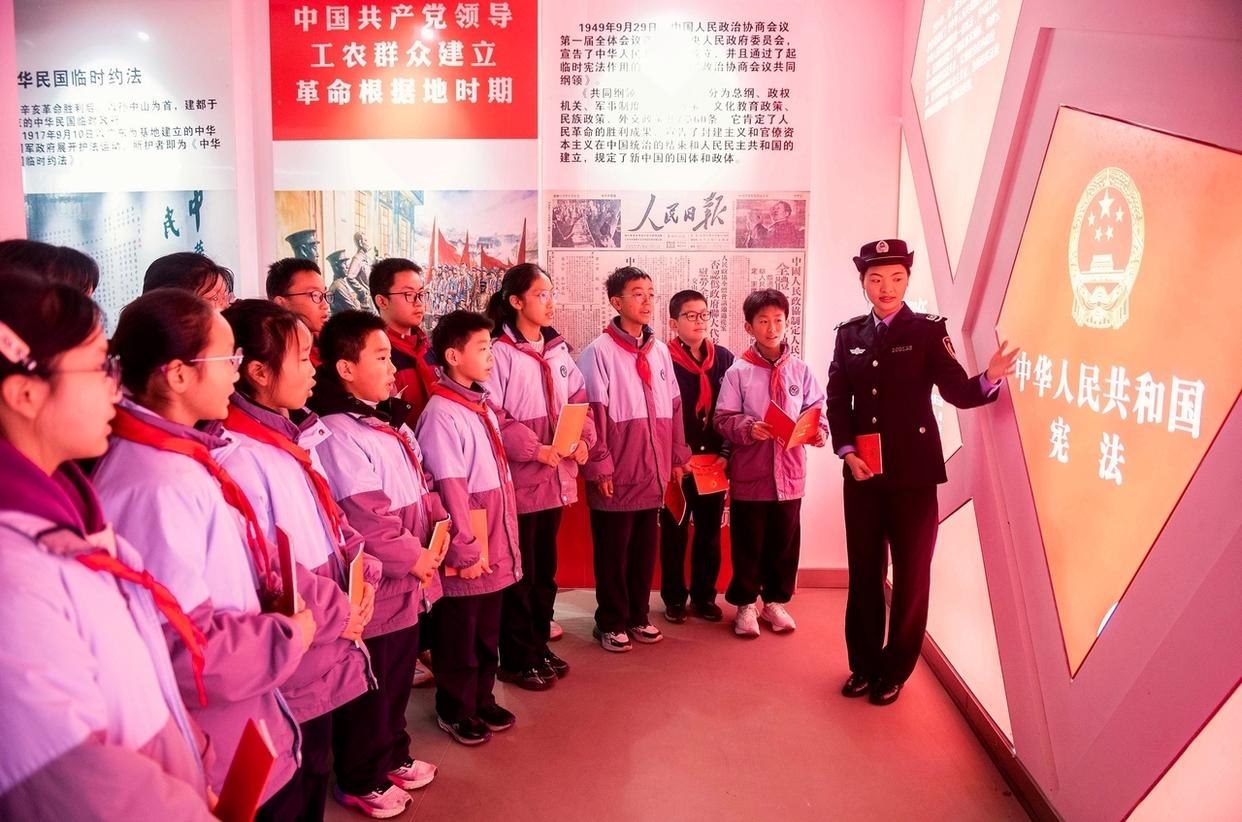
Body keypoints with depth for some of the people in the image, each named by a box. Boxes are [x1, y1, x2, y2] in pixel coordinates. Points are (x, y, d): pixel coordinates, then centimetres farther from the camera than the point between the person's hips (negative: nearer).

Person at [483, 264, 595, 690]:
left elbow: (579, 400, 12)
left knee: (545, 567, 17)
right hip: (520, 478, -7)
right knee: (519, 573, 4)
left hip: (556, 476, 7)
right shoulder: (499, 353, -13)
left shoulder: (558, 350, 10)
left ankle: (539, 646, 32)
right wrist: (533, 449, -22)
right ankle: (516, 659, 18)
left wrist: (583, 438, -5)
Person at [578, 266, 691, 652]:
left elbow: (673, 407, 14)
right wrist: (600, 465, -13)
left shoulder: (659, 350, 9)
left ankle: (638, 616, 29)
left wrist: (677, 456, 12)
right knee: (613, 551, 7)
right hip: (617, 472, -5)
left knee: (645, 548, 14)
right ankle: (611, 623, 21)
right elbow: (593, 414, -11)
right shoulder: (599, 352, -9)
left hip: (653, 470, 6)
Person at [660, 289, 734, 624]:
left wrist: (726, 453, -3)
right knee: (674, 532, 8)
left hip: (714, 461, 3)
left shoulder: (724, 358, 4)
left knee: (710, 532, 11)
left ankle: (704, 596, 25)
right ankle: (674, 598, 22)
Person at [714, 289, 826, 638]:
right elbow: (724, 419, -6)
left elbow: (815, 411, 6)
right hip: (750, 474, -2)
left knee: (784, 543, 13)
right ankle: (745, 604, 24)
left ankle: (775, 601, 30)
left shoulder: (800, 370, 2)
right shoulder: (738, 371, -5)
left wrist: (818, 431, -13)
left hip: (789, 473, 3)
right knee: (748, 544, 8)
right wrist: (749, 429, -23)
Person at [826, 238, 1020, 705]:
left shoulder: (928, 330, -1)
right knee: (864, 573, 11)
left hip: (914, 473, -3)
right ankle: (864, 665, 27)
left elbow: (958, 391, -10)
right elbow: (837, 400, 7)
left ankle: (894, 672, 21)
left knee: (910, 576, 5)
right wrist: (846, 452, -7)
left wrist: (989, 380, -31)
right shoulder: (849, 335, 7)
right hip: (862, 472, 3)